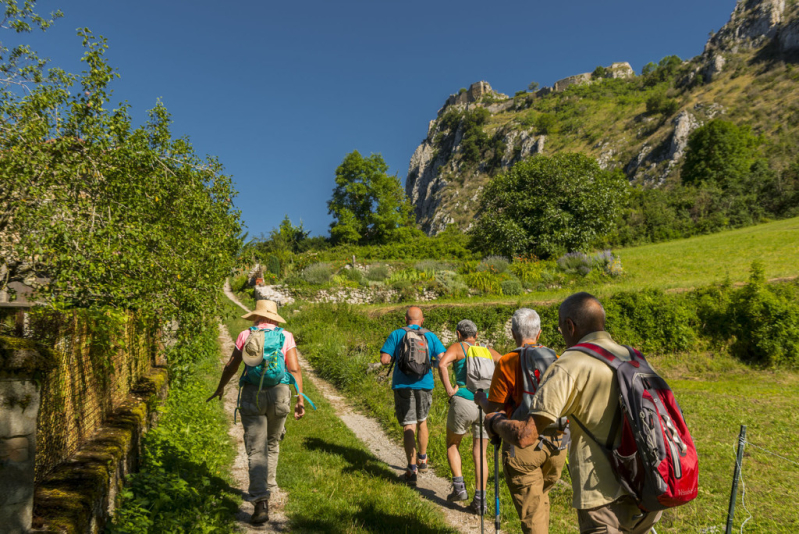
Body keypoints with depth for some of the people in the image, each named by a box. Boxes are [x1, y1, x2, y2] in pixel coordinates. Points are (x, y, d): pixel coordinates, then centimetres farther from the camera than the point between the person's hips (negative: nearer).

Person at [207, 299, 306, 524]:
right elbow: (295, 369, -4)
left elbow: (231, 366, 12)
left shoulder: (245, 335, 6)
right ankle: (267, 487, 37)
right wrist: (300, 399, -4)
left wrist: (220, 388, 28)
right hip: (279, 394, 1)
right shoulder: (286, 336, 5)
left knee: (256, 450, -1)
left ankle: (261, 502, -12)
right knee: (272, 443, 23)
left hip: (252, 394, -1)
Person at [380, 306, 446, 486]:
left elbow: (384, 359, -8)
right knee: (422, 421, 22)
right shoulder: (430, 336, 3)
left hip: (403, 386, -2)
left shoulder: (396, 334, 0)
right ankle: (423, 460, 35)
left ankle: (412, 469, -9)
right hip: (424, 385, 2)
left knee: (408, 427, -2)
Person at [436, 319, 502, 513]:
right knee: (480, 453, 14)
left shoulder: (458, 348, 2)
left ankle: (459, 487, 10)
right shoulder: (488, 351, 15)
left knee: (452, 445, 20)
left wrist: (449, 390, -12)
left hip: (463, 402, -3)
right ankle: (480, 499, 9)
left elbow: (442, 364, -18)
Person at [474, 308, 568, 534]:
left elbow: (493, 407, -8)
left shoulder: (507, 362, -9)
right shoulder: (555, 358, 3)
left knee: (530, 509, 6)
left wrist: (480, 398, 13)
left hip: (523, 445, -4)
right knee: (541, 497, 26)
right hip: (556, 442, 5)